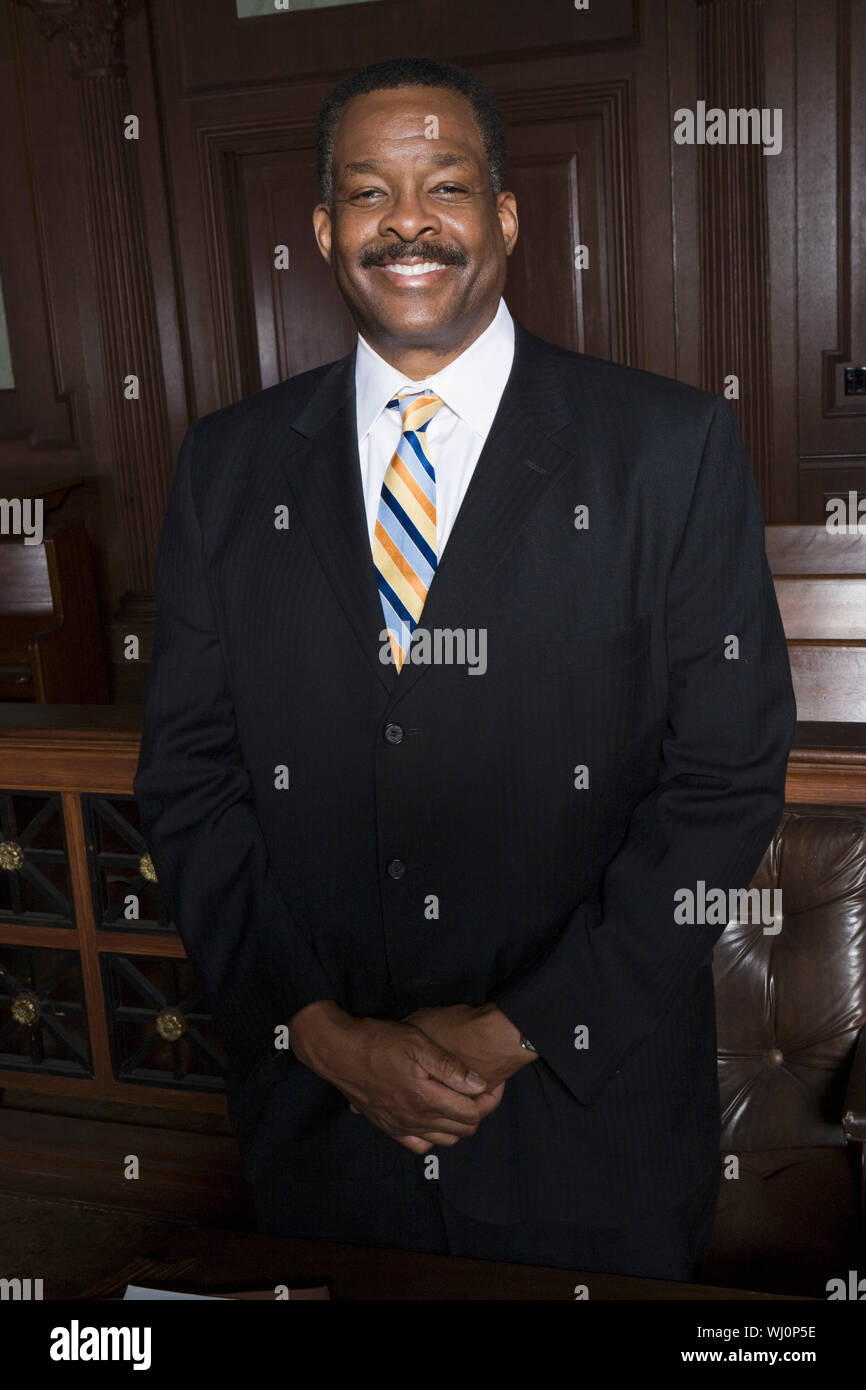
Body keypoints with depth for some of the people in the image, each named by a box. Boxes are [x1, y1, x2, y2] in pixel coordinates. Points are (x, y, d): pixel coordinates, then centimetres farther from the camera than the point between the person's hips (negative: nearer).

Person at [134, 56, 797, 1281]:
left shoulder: (675, 448, -7)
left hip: (592, 1117, -1)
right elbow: (186, 775, 0)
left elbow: (727, 777, -9)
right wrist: (324, 1030, -9)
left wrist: (519, 1029, -12)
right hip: (315, 1111, 2)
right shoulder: (228, 466, 1)